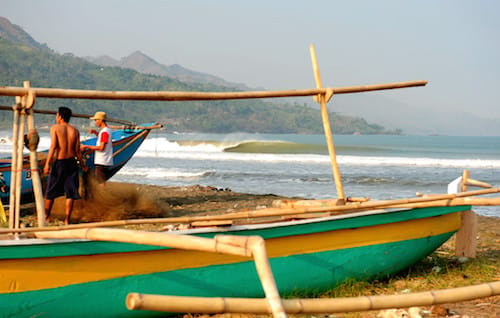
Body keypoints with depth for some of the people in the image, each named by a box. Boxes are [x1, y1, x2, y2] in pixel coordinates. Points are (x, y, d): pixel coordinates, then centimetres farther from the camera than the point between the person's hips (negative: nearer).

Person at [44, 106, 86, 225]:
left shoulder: (55, 128, -5)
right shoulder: (75, 131, 3)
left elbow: (53, 146, -14)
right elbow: (77, 150, 1)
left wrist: (47, 163, -16)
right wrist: (82, 165, 13)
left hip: (59, 163, -2)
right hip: (72, 162, 2)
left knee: (51, 192, 13)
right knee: (70, 193, 4)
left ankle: (46, 216, 26)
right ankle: (67, 219, 0)